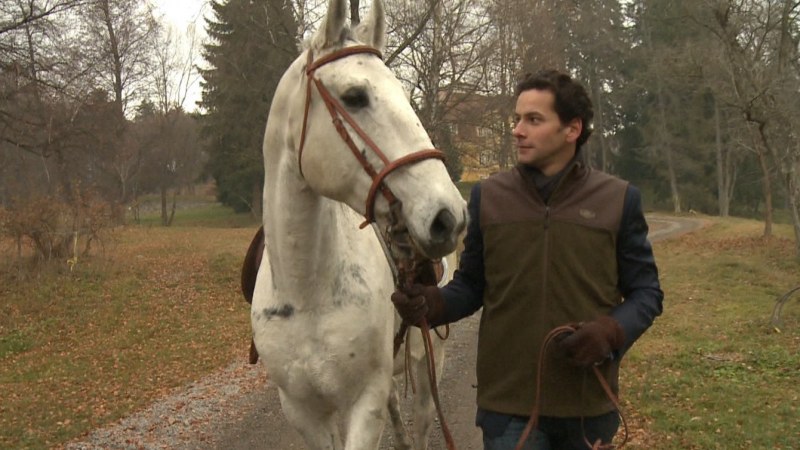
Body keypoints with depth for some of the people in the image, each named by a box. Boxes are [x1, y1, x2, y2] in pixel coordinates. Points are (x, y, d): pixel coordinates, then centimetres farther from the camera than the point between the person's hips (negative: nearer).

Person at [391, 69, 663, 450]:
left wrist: (611, 332, -18)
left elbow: (646, 292, 2)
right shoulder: (488, 196, 1)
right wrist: (431, 303, -13)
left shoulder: (618, 200, -3)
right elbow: (471, 285, 8)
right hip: (507, 404, 0)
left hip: (588, 403, 1)